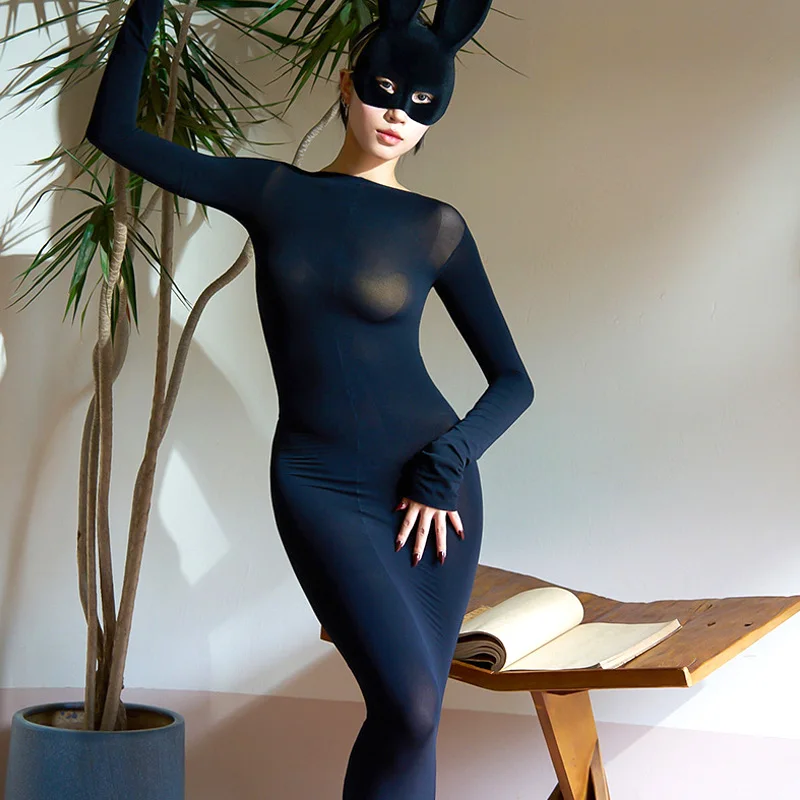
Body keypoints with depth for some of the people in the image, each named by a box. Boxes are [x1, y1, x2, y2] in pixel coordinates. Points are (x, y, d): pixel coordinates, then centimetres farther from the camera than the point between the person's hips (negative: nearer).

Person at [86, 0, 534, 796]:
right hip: (320, 485, -1)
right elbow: (113, 129, 9)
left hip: (430, 487, 1)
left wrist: (447, 462, -10)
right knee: (409, 706, -17)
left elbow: (513, 379, 5)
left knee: (409, 717, 3)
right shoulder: (273, 192, 5)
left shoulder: (435, 228, 2)